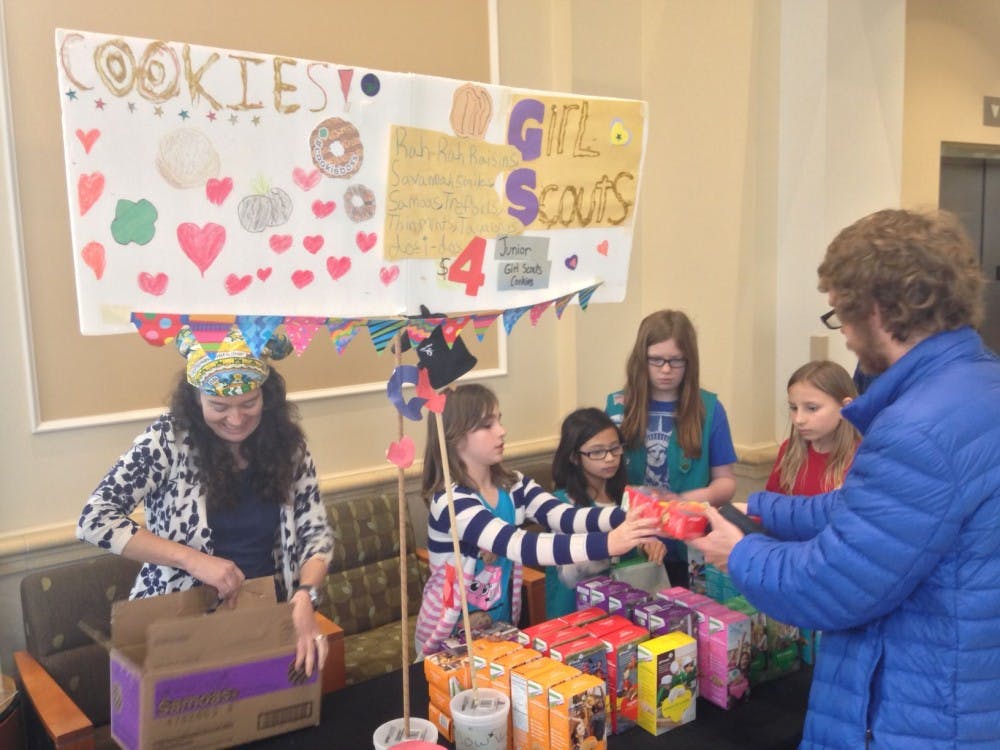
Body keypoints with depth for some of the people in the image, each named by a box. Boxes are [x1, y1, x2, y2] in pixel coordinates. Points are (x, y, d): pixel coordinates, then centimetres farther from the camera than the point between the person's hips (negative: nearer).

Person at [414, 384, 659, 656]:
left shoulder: (513, 485, -1)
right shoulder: (450, 501, -23)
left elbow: (564, 516, -14)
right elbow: (519, 546, -34)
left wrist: (626, 518, -32)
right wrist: (606, 544, -42)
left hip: (501, 628, 6)